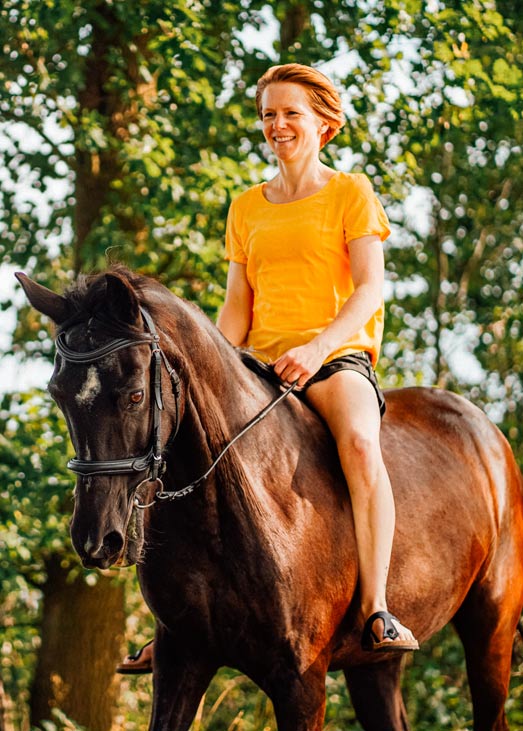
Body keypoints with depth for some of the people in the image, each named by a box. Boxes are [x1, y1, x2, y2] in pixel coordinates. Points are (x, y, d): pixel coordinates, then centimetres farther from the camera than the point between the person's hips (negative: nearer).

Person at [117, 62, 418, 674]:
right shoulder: (247, 208, 19)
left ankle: (376, 608, -39)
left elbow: (369, 288, -5)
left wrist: (317, 348, -22)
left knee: (359, 441, -37)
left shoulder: (350, 193, 5)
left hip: (337, 352, -5)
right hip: (262, 359, 5)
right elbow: (238, 303, 17)